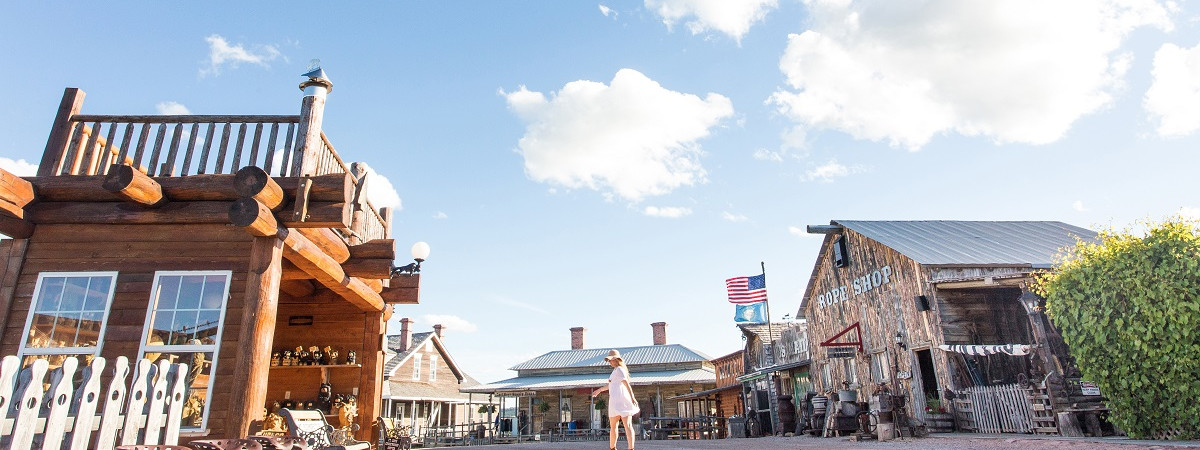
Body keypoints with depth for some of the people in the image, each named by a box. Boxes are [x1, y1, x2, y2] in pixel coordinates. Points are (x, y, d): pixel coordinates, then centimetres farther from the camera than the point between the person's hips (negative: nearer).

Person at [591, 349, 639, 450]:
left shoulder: (618, 370, -6)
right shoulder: (619, 370, 22)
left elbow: (627, 384, -19)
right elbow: (612, 385, 35)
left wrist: (633, 398, -29)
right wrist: (599, 390, 45)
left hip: (617, 399, -8)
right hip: (625, 399, 8)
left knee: (613, 426, 9)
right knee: (628, 425, -5)